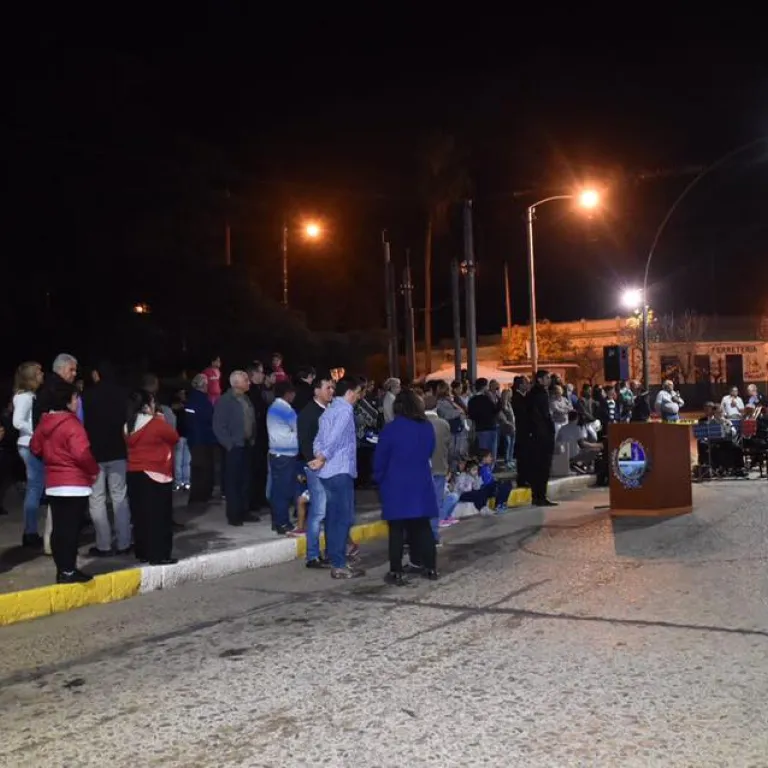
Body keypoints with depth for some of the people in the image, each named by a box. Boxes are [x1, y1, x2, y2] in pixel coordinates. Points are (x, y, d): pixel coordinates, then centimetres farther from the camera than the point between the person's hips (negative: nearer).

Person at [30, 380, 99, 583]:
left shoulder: (44, 422, 8)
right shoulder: (71, 424, -18)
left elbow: (35, 448, 19)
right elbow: (82, 454, -26)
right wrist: (94, 470, -10)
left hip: (53, 484, 8)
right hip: (75, 484, -8)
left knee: (58, 528, 12)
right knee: (71, 528, -3)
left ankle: (62, 569, 19)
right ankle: (68, 571, 0)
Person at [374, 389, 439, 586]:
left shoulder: (391, 429, -12)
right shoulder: (428, 427, 1)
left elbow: (380, 459, -6)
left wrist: (379, 479, 9)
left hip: (396, 484, -4)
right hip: (422, 483, 4)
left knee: (397, 529, 1)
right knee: (423, 525, 13)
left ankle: (396, 572, 1)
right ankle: (430, 567, 17)